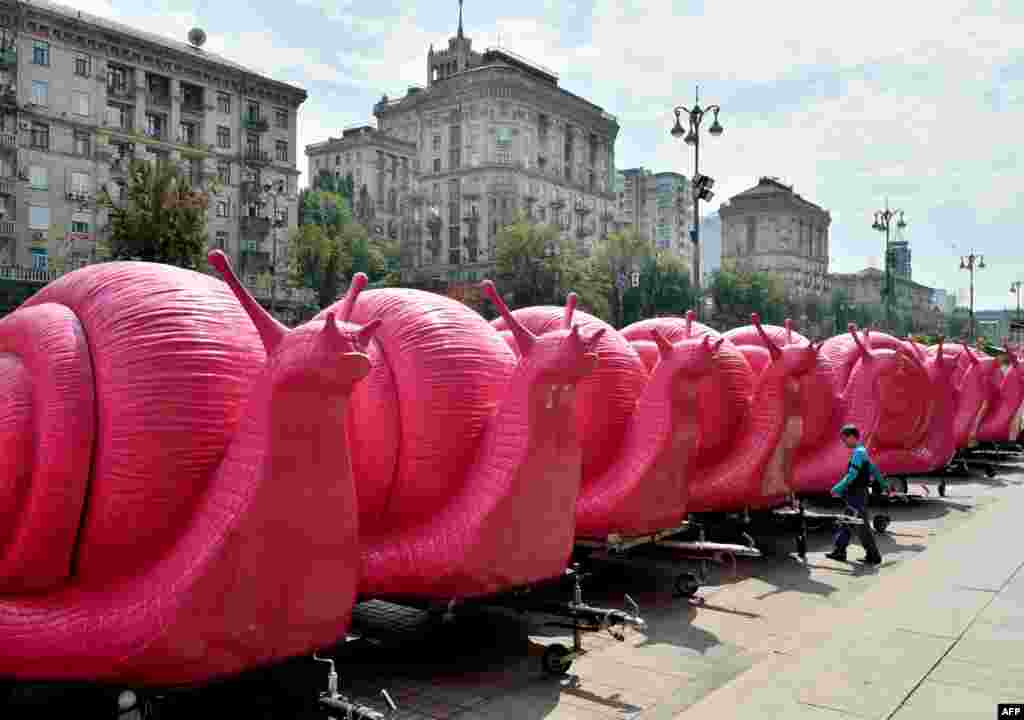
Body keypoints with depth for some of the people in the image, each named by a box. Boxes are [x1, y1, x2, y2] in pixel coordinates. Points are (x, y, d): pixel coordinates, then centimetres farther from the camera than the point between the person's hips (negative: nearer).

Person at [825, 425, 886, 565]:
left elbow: (852, 475, -24)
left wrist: (838, 489, -22)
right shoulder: (862, 451, 13)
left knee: (862, 526, -3)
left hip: (857, 495, -10)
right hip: (854, 494, 10)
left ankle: (874, 556, 5)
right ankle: (840, 552, 18)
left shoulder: (858, 452, -17)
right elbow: (873, 469, 23)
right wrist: (884, 484, 32)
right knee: (845, 523, 13)